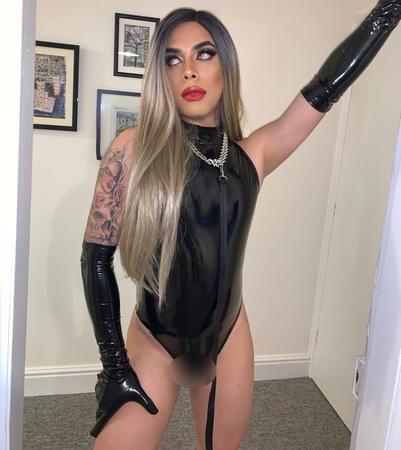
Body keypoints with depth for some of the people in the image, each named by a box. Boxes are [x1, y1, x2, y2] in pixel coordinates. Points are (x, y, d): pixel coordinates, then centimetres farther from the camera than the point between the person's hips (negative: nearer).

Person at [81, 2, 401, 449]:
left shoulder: (252, 154, -4)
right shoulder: (134, 150, -12)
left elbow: (328, 84, -8)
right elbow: (96, 258, -10)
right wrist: (114, 364, -9)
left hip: (229, 339, 3)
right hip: (154, 343, -2)